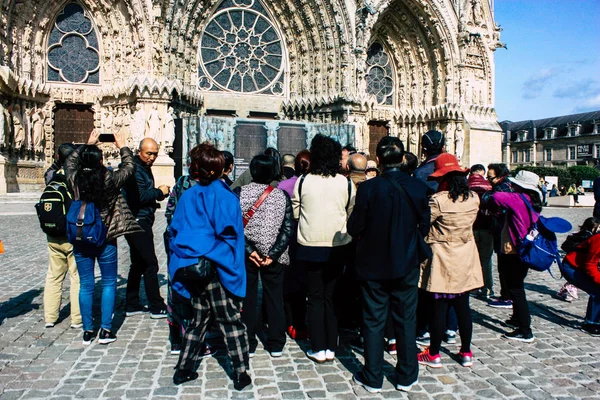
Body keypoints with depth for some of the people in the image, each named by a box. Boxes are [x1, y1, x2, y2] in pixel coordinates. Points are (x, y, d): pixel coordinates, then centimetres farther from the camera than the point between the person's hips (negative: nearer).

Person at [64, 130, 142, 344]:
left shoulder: (74, 178, -6)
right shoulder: (110, 179, -14)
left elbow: (70, 161, 16)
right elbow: (130, 167, 2)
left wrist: (87, 145, 25)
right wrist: (122, 147, 16)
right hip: (105, 239, -2)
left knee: (85, 285, 10)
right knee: (109, 283, 10)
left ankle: (87, 331, 17)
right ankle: (105, 330, 11)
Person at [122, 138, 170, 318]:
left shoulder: (144, 168, 16)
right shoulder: (135, 169, -15)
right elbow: (140, 196, -26)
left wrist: (157, 194, 3)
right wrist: (159, 192, -13)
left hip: (140, 222, 11)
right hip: (138, 222, -11)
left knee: (138, 264, 16)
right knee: (151, 264, -5)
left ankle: (132, 305, 25)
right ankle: (157, 308, 2)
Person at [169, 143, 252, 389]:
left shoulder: (188, 195, 6)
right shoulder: (223, 194, -10)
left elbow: (175, 230, 7)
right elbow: (228, 231, -16)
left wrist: (184, 257, 13)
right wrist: (231, 263, -4)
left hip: (191, 266, 6)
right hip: (215, 267, -6)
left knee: (199, 319, 20)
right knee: (231, 322, 5)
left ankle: (183, 369, 25)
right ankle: (241, 374, 10)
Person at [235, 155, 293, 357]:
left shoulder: (239, 193, -7)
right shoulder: (282, 195, -4)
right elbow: (288, 229, -9)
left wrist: (249, 250, -11)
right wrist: (273, 254, -10)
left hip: (246, 255, 0)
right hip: (274, 255, 1)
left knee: (247, 299, 11)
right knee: (275, 299, 12)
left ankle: (248, 345, 20)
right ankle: (276, 346, 21)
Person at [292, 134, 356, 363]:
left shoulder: (303, 182, -8)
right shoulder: (346, 184, -6)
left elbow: (295, 213, 1)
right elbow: (351, 215, 3)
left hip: (310, 247, -1)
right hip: (337, 247, 1)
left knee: (315, 297, 11)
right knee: (330, 296, 14)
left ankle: (318, 349, 14)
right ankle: (331, 347, 19)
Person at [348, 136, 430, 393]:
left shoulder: (368, 188, -15)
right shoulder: (418, 187, -7)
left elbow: (354, 228, -11)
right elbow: (424, 227, 0)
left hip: (373, 264, -2)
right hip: (407, 265, 2)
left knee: (374, 322, 10)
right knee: (406, 321, 15)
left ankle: (372, 378, 21)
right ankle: (406, 377, 27)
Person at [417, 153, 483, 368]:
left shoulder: (438, 200, -18)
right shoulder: (473, 198, -1)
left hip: (442, 260, -5)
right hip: (465, 260, 5)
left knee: (439, 306, 3)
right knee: (463, 305, 14)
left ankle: (434, 355, 15)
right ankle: (466, 352, 24)